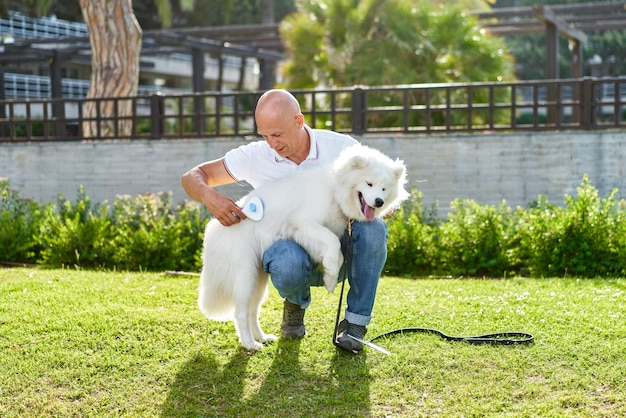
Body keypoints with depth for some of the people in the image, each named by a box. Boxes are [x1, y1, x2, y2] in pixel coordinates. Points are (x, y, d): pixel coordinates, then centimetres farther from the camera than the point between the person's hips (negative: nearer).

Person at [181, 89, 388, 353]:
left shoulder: (341, 147, -6)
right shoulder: (255, 157, -4)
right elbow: (191, 178, 3)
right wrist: (210, 197, -21)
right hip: (293, 250, -1)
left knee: (373, 227, -31)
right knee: (287, 266, -38)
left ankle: (355, 321, -14)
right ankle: (296, 302, 2)